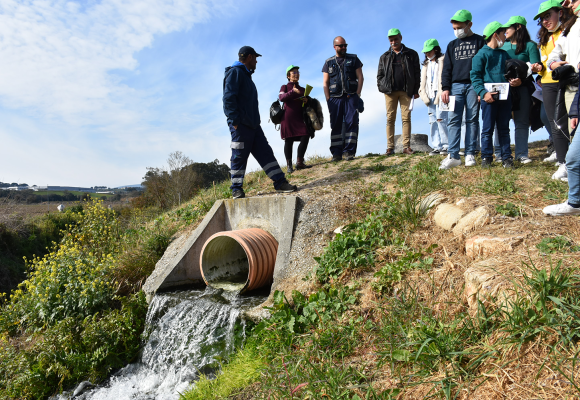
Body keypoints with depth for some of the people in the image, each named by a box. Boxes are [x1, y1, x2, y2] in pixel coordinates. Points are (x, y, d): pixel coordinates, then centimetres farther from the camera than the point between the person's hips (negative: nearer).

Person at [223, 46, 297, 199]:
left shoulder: (246, 74, 26)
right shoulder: (235, 72, -6)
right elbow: (228, 98, -16)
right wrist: (234, 121, -21)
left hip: (253, 124, 9)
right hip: (241, 125, -9)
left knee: (266, 153, 4)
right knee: (239, 157, -3)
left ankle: (280, 182, 4)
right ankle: (236, 189, 7)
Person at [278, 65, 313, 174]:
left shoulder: (303, 89, 23)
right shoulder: (285, 87, 11)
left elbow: (307, 101, 26)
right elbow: (281, 98, -8)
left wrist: (306, 100, 2)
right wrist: (293, 92, -22)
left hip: (300, 117, 4)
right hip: (288, 117, -4)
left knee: (305, 136, -13)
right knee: (288, 140, -4)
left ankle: (299, 162, -5)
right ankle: (289, 166, 0)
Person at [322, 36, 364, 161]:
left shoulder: (353, 59, 14)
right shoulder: (329, 62, 15)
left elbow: (360, 77, 8)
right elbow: (325, 82, 10)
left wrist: (357, 94, -5)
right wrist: (328, 99, -1)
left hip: (351, 96, 0)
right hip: (335, 98, 1)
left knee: (352, 122, -8)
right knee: (335, 124, -3)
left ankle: (349, 151, -8)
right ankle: (336, 153, -1)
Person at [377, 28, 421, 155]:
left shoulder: (411, 54, 12)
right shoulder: (384, 57, 16)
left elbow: (417, 73, 10)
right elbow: (380, 74, 16)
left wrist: (416, 90, 3)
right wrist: (381, 87, 1)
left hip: (406, 91, -1)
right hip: (390, 91, 1)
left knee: (406, 118, -4)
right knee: (390, 118, -2)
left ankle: (406, 146, -1)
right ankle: (390, 147, 0)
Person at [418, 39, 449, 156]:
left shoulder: (442, 60, 4)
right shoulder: (426, 64, 25)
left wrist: (440, 94, -14)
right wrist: (423, 93, 7)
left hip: (440, 92, -6)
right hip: (430, 94, 6)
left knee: (441, 119, -15)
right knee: (433, 120, 1)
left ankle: (446, 145, -11)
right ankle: (437, 147, 1)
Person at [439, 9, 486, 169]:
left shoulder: (480, 41, 8)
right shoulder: (452, 45, 18)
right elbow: (447, 68, 14)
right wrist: (445, 88, 0)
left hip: (473, 86, -2)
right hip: (455, 86, 3)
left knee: (472, 119, -1)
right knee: (453, 120, -7)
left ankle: (470, 154, 1)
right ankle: (453, 156, -9)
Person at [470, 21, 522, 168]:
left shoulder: (504, 54, 20)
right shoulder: (481, 54, 1)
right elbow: (475, 76, -8)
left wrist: (517, 80, 3)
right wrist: (483, 93, -20)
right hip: (489, 96, -6)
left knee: (504, 128, 8)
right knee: (487, 129, -3)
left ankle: (506, 157, 11)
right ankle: (486, 157, 3)